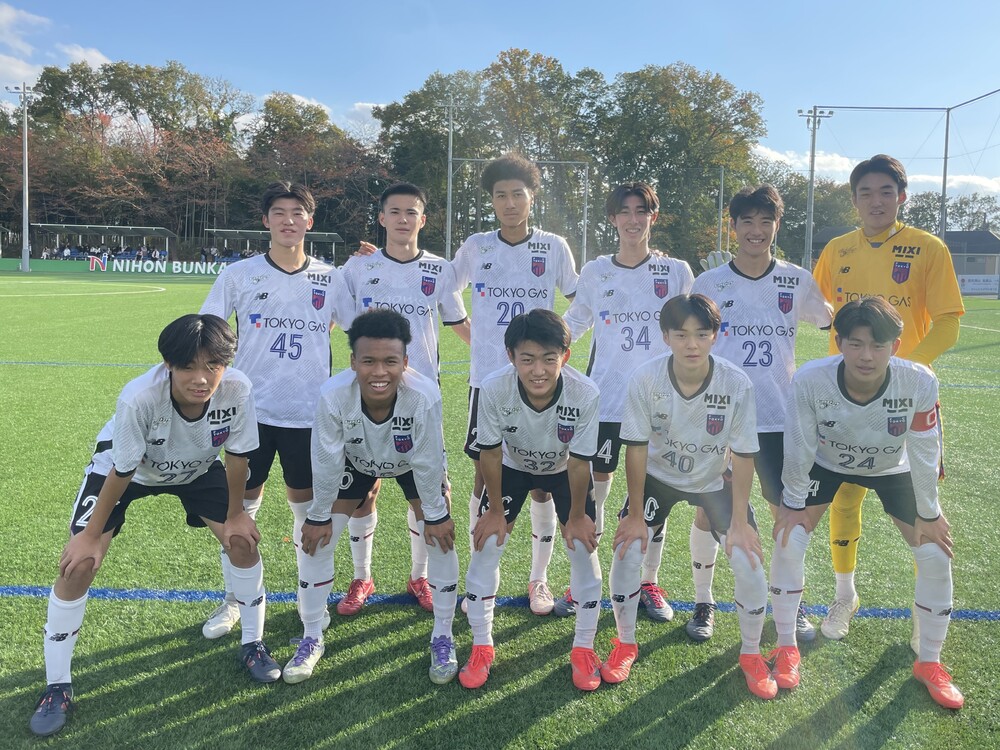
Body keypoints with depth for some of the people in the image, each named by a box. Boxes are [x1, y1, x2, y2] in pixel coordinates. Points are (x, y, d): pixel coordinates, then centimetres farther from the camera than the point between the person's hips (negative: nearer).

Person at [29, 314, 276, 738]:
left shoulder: (237, 390, -36)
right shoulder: (139, 398, -41)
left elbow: (236, 456, -17)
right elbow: (121, 472, -24)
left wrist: (235, 514, -5)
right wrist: (91, 536, -12)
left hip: (197, 467, 3)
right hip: (127, 466, -2)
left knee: (243, 540, -4)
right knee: (79, 562, -11)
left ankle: (252, 645, 19)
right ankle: (57, 687, 10)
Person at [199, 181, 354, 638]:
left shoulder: (330, 279, 3)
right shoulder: (239, 275, 0)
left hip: (310, 413, 1)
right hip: (253, 409, 0)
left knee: (307, 506, 10)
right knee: (240, 506, 7)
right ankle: (233, 601, 25)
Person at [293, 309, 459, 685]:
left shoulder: (424, 395, -41)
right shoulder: (333, 395, -39)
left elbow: (428, 462, -25)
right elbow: (326, 463, -22)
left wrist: (435, 515, -13)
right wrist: (319, 516, -10)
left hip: (412, 463, -1)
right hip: (355, 461, 1)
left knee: (440, 540, -7)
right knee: (317, 539, -3)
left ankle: (442, 639, 14)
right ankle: (312, 639, 18)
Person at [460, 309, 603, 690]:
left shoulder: (585, 393, -37)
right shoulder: (494, 388, -36)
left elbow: (579, 461, -22)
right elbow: (490, 453, -20)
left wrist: (577, 515, -10)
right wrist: (495, 510, -10)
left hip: (564, 470, 0)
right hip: (513, 467, 1)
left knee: (584, 548, -6)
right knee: (486, 546, -5)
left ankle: (583, 650, 16)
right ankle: (481, 648, 15)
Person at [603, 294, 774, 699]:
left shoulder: (737, 385, -27)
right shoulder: (644, 380, -27)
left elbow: (742, 456, -16)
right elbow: (636, 448, -18)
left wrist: (739, 522, -14)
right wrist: (635, 513, -14)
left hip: (716, 480, 0)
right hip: (658, 477, 0)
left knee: (749, 562, -10)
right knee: (626, 552, -13)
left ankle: (751, 655, 18)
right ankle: (625, 645, 14)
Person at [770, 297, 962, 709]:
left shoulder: (920, 383, -34)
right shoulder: (809, 380, -36)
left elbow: (924, 453, -19)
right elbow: (799, 447, -21)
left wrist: (928, 514, -8)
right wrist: (794, 502, -11)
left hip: (892, 469, 1)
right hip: (826, 465, -1)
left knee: (936, 555, -3)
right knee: (788, 542, -11)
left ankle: (929, 663, 20)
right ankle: (786, 648, 11)